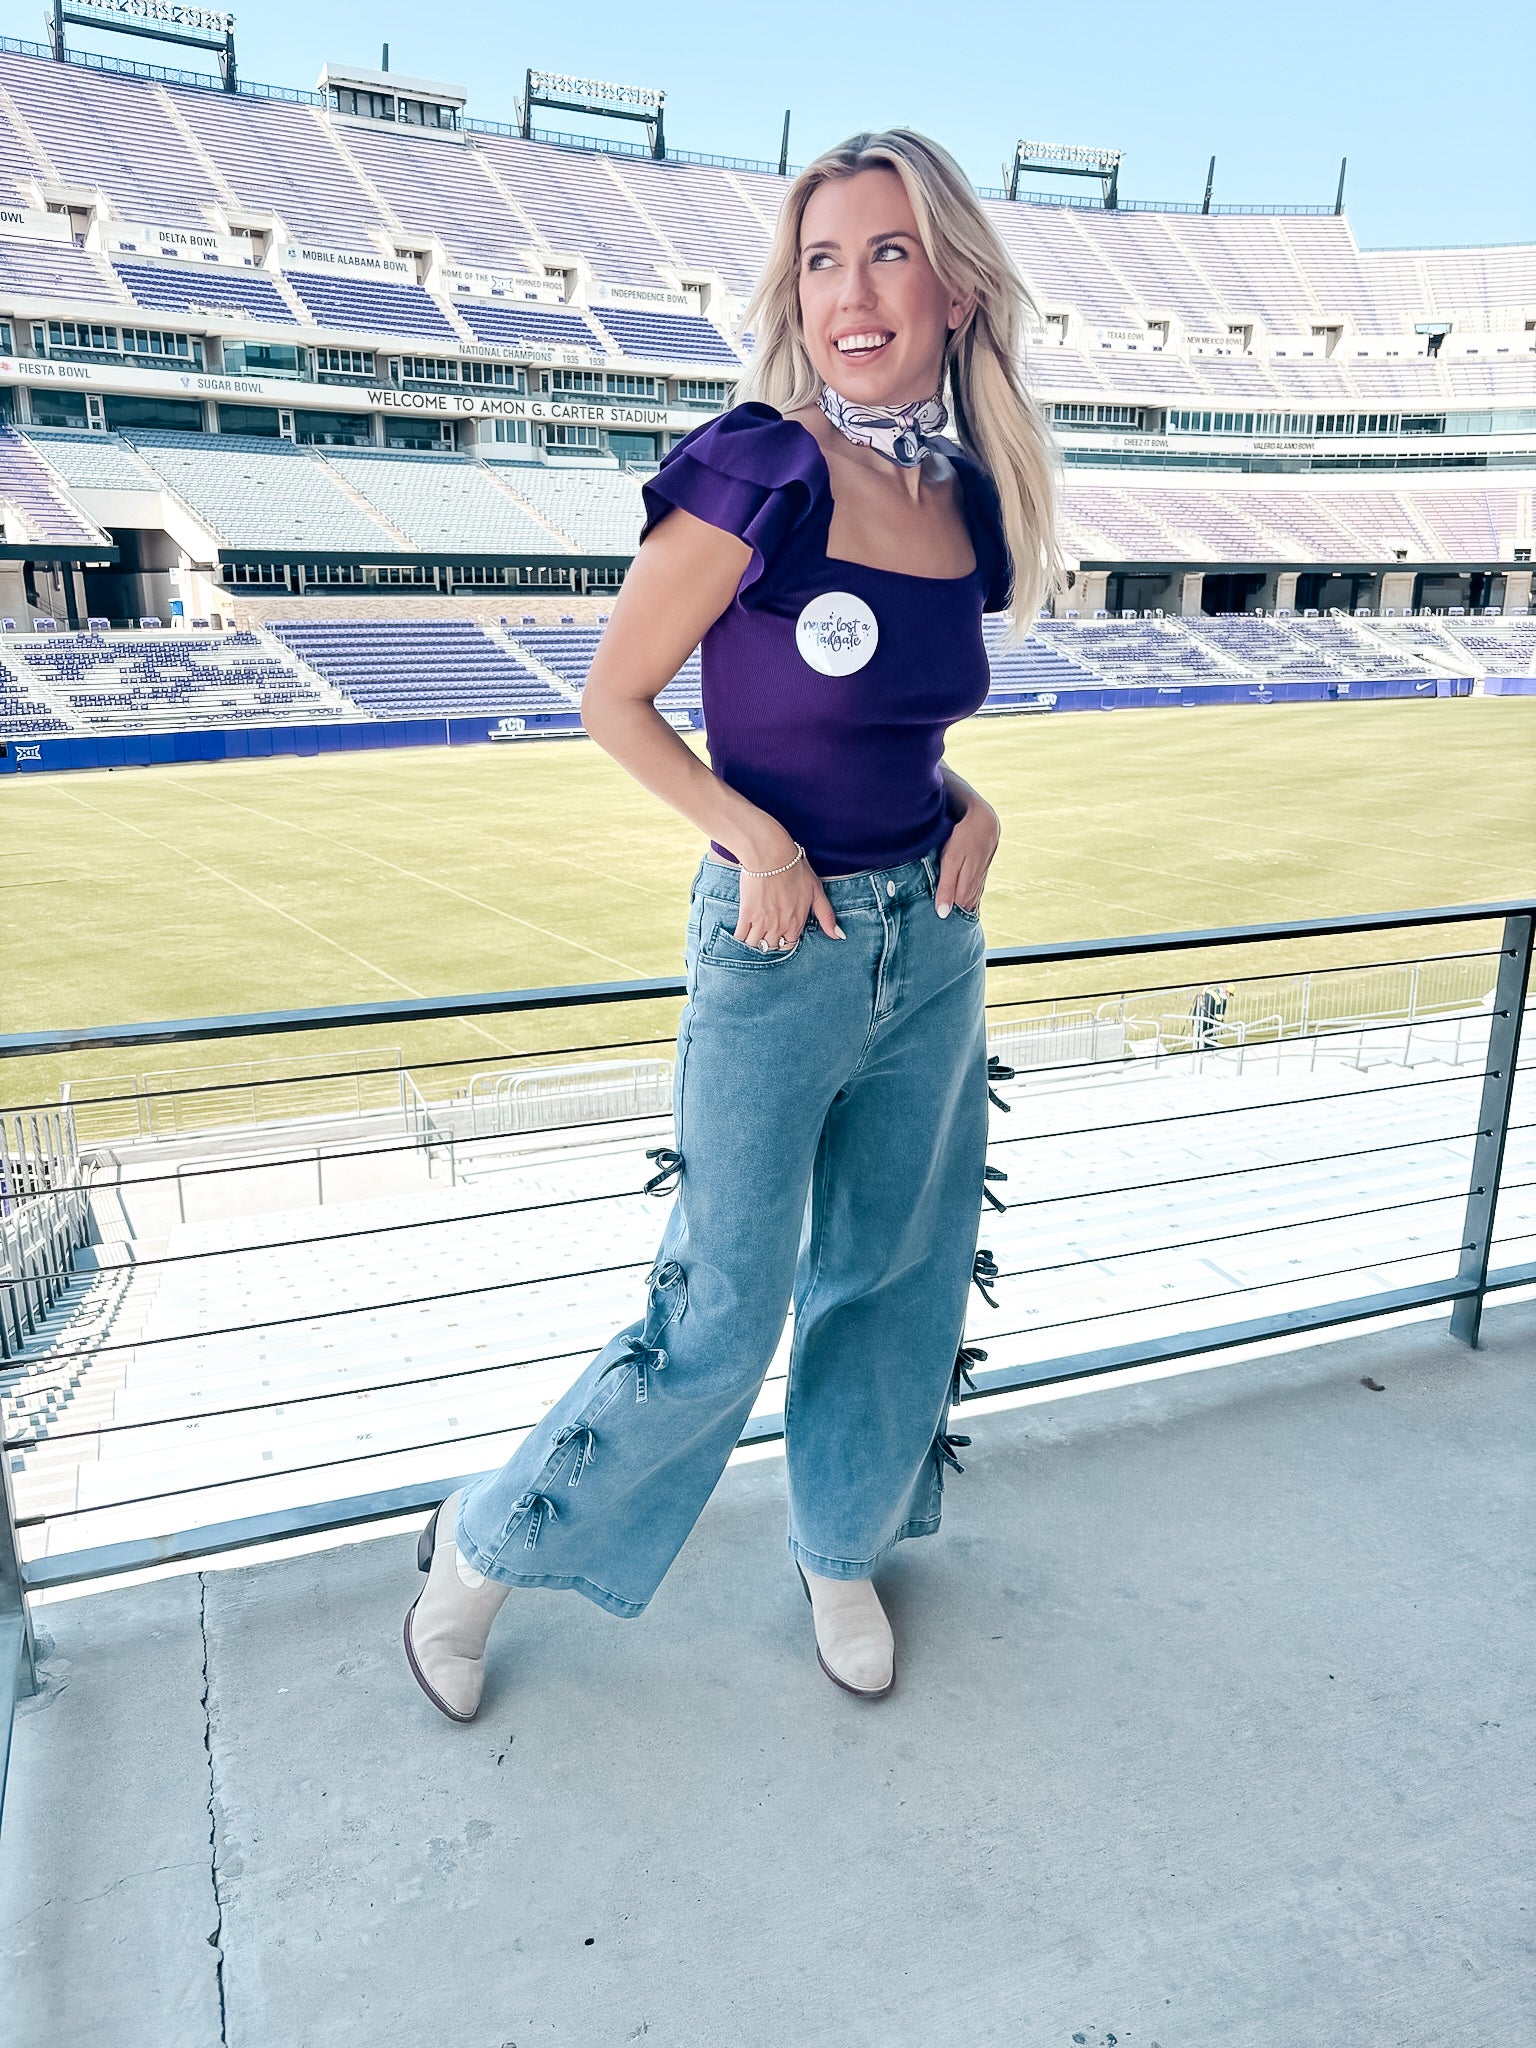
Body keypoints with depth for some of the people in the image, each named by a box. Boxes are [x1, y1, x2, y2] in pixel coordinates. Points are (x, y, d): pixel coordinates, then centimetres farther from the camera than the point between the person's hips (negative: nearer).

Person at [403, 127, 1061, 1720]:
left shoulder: (968, 502, 6)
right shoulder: (753, 472, -13)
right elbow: (613, 700, -8)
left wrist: (968, 807, 1)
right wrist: (754, 837, -18)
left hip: (932, 945, 7)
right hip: (779, 947, -6)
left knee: (894, 1279, 17)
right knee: (718, 1326, 1)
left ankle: (843, 1549, 42)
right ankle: (485, 1550, 26)